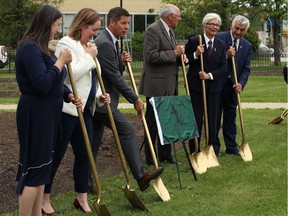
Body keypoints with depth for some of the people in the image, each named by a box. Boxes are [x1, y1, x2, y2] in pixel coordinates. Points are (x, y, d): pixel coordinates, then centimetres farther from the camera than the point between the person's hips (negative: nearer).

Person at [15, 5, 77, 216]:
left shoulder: (42, 48, 13)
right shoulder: (30, 48, -19)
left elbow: (53, 82, 20)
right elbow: (42, 84, -27)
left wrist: (69, 95, 3)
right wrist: (61, 62, -20)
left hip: (47, 113, 10)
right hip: (35, 114, -10)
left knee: (42, 165, 14)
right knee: (34, 167, -6)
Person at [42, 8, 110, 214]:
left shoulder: (87, 47, 15)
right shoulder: (66, 44, -12)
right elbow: (70, 74, -26)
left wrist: (100, 96, 6)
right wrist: (90, 57, -16)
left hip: (85, 109, 9)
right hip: (67, 109, -9)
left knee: (84, 154, 10)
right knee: (56, 155, 0)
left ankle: (82, 198, 19)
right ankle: (44, 198, 11)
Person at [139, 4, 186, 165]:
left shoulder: (169, 31, 16)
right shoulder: (153, 30, -14)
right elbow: (151, 56, -23)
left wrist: (180, 57, 3)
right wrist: (174, 53, -19)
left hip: (169, 85, 9)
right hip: (157, 85, -9)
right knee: (153, 122, -1)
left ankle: (165, 154, 24)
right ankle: (150, 159, 6)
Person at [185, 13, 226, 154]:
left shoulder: (221, 45, 9)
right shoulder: (193, 41, -2)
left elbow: (222, 68, 5)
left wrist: (210, 75, -11)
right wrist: (196, 54, -17)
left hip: (213, 86, 3)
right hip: (195, 86, -3)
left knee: (212, 120, 6)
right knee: (196, 120, -1)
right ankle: (194, 152, 7)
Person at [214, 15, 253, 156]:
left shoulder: (247, 46, 5)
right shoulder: (219, 38, -9)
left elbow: (246, 69, 2)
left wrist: (241, 84, -14)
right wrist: (226, 55, -25)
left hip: (233, 86, 4)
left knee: (231, 117, 12)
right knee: (214, 117, 2)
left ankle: (231, 147, 21)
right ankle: (214, 147, 9)